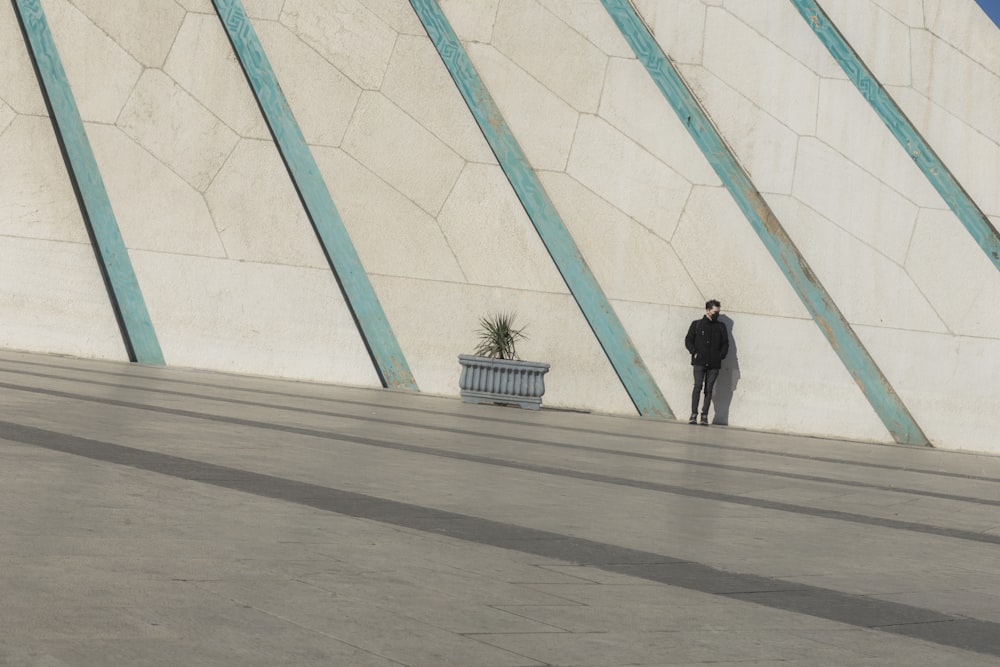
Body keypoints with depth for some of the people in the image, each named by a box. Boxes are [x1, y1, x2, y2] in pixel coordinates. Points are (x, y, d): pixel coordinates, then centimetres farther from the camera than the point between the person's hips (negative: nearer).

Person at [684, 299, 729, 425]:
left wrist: (721, 355, 1)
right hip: (699, 362, -2)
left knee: (709, 389, -1)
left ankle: (704, 416, 1)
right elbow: (688, 340, 8)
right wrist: (694, 352, -6)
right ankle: (693, 414, -10)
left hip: (714, 364, 2)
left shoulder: (721, 327, 14)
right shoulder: (697, 324, 9)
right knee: (698, 386, -11)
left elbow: (725, 343, 16)